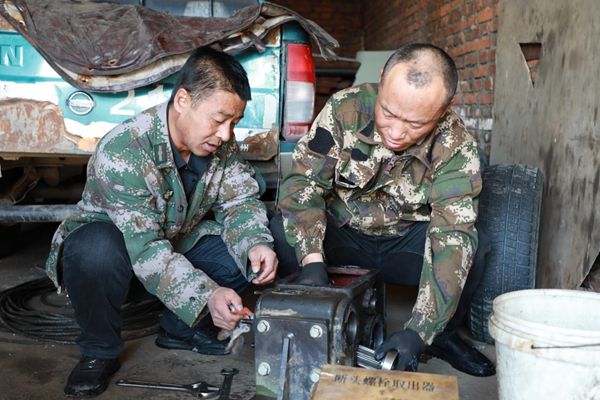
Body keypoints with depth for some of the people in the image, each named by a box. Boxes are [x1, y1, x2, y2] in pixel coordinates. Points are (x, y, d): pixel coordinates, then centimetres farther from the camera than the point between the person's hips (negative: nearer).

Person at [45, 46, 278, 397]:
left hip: (179, 242, 6)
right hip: (114, 238, -5)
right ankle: (100, 352, -10)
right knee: (96, 251, -38)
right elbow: (144, 249, -35)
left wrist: (255, 244, -31)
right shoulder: (123, 151, -32)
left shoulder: (222, 144, -14)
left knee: (246, 248, -16)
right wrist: (205, 295, -47)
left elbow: (240, 200, -9)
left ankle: (181, 330, 7)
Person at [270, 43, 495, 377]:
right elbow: (304, 180, -21)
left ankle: (443, 335, 3)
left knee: (472, 249, -28)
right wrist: (312, 261, -36)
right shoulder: (345, 108, -21)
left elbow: (452, 240, -29)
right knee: (280, 233, -29)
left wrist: (418, 332, -38)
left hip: (407, 242, 0)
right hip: (341, 234, 0)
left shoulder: (458, 149, -22)